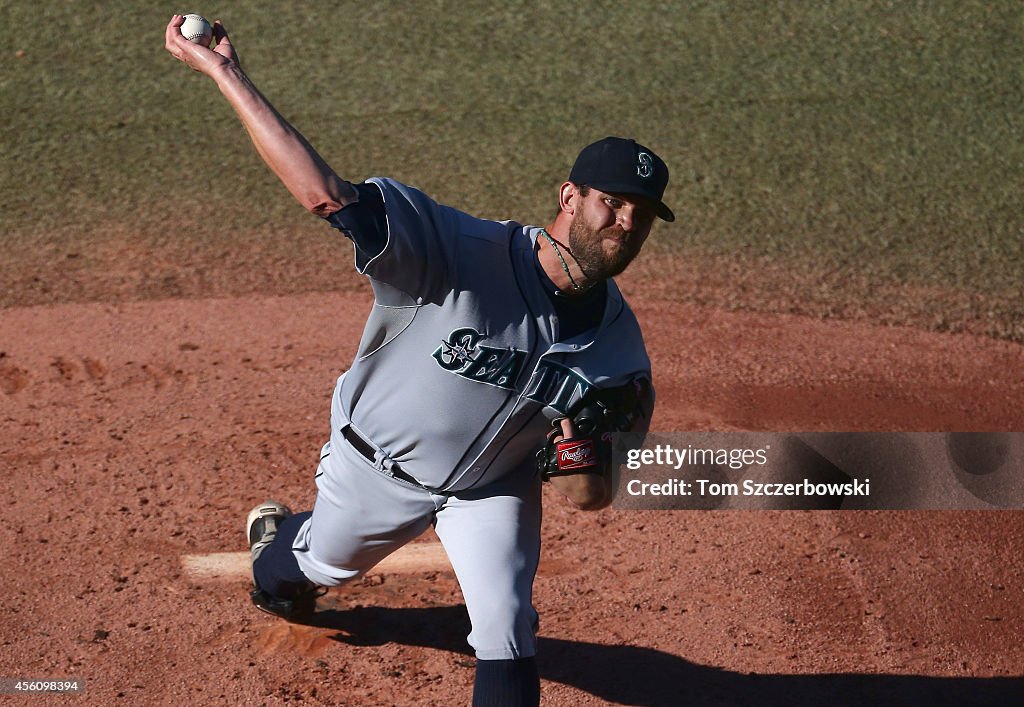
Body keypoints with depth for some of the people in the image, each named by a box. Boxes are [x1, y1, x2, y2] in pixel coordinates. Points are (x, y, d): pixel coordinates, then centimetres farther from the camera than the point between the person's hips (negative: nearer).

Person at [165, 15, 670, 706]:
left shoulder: (620, 344, -20)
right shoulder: (458, 253, -36)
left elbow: (591, 498, -9)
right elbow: (327, 195, -47)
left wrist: (578, 447, -33)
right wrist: (225, 72, -51)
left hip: (493, 487, 2)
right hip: (379, 465, -2)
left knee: (507, 635, -13)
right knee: (322, 563, 26)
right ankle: (277, 541, 64)